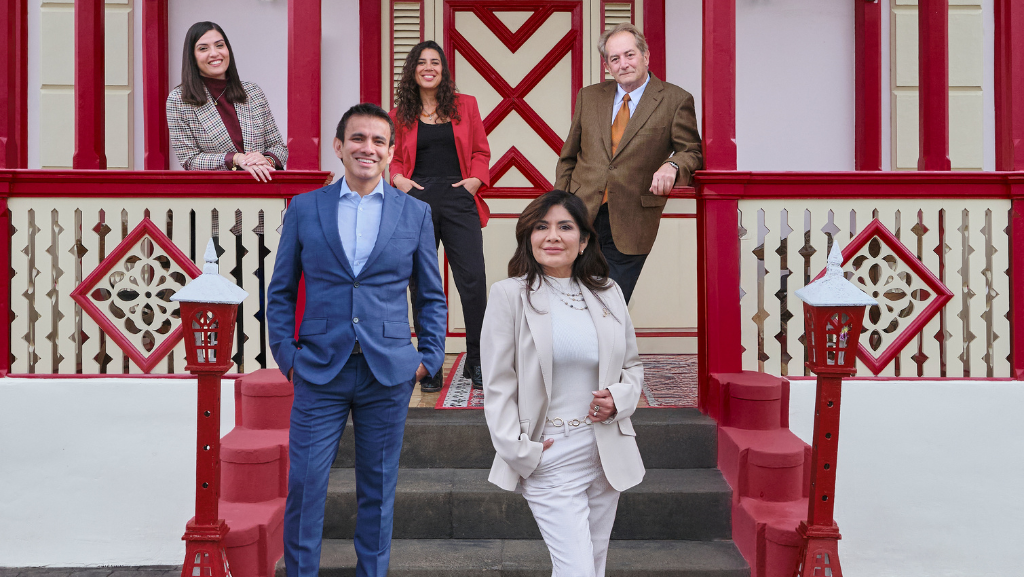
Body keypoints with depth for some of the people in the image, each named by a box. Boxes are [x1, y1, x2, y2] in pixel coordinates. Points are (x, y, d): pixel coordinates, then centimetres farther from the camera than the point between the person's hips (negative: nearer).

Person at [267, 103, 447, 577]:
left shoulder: (415, 213, 5)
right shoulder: (304, 209, 5)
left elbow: (431, 295, 10)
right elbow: (281, 291, 8)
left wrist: (429, 357, 2)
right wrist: (286, 353, 0)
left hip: (389, 374, 1)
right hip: (319, 372, 0)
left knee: (378, 488, 10)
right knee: (304, 484, 0)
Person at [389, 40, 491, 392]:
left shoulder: (465, 106, 11)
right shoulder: (400, 115, 11)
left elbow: (481, 152, 14)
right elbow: (394, 158, 18)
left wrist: (475, 179, -3)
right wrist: (398, 179, -2)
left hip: (458, 201, 0)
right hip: (417, 203, 1)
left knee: (473, 281, -7)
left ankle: (476, 362, 7)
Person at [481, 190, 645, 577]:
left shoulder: (608, 293, 7)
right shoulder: (510, 295, -6)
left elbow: (633, 365, 17)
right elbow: (498, 386, -7)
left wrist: (618, 399, -4)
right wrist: (520, 453, -13)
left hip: (606, 454, 5)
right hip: (548, 459, -5)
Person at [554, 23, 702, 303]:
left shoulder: (676, 100, -1)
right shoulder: (588, 97, 10)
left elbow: (692, 152, 2)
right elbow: (568, 158, 14)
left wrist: (672, 165, -21)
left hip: (630, 226, -2)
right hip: (582, 216, 3)